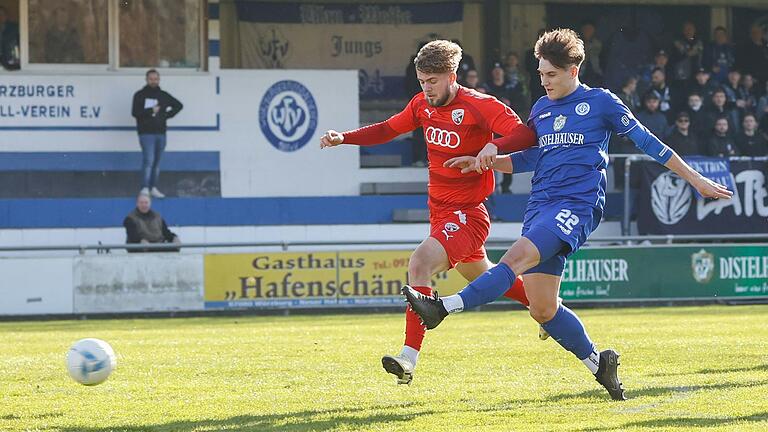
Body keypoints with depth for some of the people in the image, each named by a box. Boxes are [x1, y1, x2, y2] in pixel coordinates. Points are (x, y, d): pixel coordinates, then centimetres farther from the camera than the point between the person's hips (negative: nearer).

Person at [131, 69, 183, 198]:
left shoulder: (163, 95, 12)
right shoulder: (140, 95, 1)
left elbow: (178, 105, 19)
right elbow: (135, 112, -9)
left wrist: (167, 114, 5)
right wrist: (151, 111, -15)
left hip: (160, 133, 5)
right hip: (146, 133, -5)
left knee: (157, 162, 8)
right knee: (149, 160, -15)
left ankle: (153, 188, 13)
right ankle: (145, 188, -18)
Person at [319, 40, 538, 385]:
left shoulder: (479, 106, -18)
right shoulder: (422, 104, 4)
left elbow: (525, 134, -26)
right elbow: (388, 129, 19)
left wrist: (493, 147, -46)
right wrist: (343, 138, 5)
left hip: (467, 214, -9)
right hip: (439, 211, 9)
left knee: (420, 263, -28)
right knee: (480, 276, 25)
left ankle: (409, 358, -31)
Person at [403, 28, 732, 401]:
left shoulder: (601, 102, 3)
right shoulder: (541, 109, 19)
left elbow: (647, 142, 7)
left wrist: (696, 180, 9)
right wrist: (488, 161, 11)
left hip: (577, 205, -7)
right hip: (540, 204, 7)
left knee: (518, 256, -29)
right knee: (542, 309, -1)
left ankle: (444, 307, -42)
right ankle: (598, 364, 16)